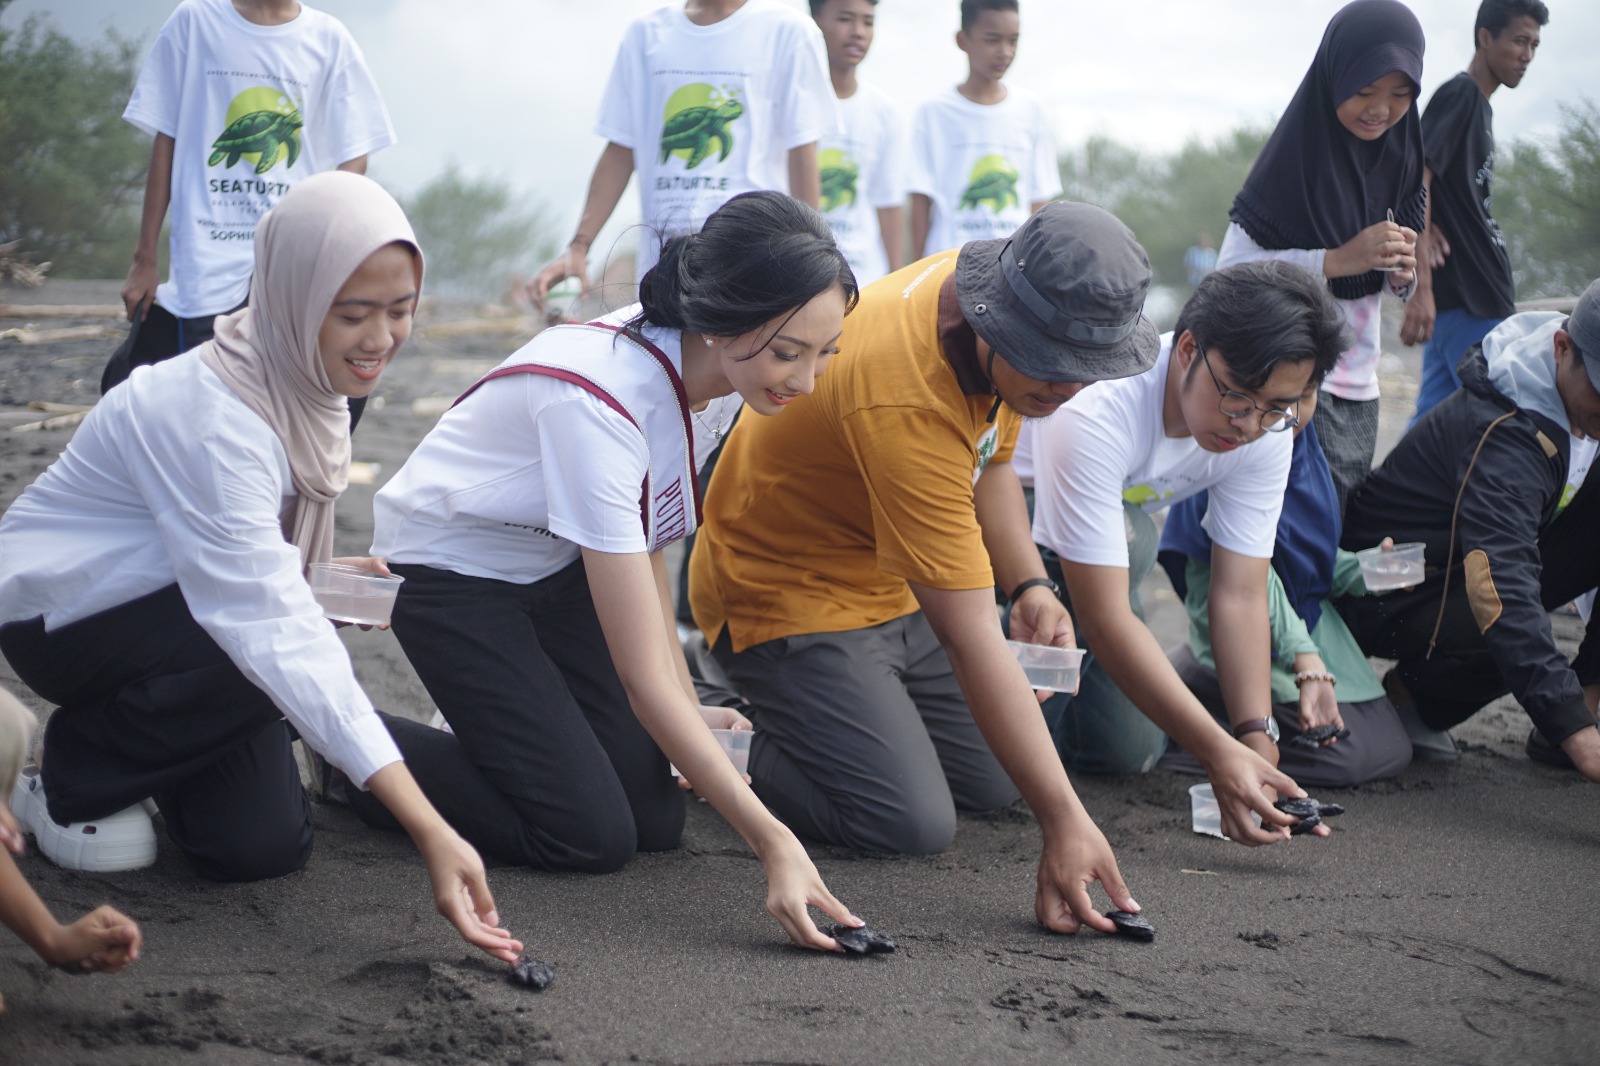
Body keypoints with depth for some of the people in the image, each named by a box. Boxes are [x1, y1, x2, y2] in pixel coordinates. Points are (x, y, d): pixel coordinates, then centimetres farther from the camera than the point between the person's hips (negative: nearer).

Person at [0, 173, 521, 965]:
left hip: (162, 603, 8)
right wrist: (430, 832, -46)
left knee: (262, 846, -9)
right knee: (259, 659, -35)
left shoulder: (303, 381, -6)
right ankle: (71, 776, -9)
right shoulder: (210, 416, -33)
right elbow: (275, 633, -40)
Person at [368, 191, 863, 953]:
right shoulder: (599, 400, -38)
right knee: (591, 836, -15)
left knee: (657, 818, -4)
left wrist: (688, 710, -6)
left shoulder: (721, 374, -15)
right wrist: (772, 842, -40)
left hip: (560, 567, 7)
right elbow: (643, 677, -36)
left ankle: (495, 735, 22)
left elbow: (641, 541, 3)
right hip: (454, 571, -7)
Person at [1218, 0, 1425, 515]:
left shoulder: (1398, 154, 4)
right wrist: (1337, 260, -24)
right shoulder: (1296, 153, -12)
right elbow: (1232, 265, -15)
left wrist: (1401, 273, -11)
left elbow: (1392, 282, 13)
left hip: (1358, 380, 6)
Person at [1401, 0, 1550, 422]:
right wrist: (1421, 286, -27)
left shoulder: (1480, 105, 20)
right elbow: (1416, 179, -20)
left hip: (1477, 295, 9)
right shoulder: (1459, 95, -9)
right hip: (1464, 297, -9)